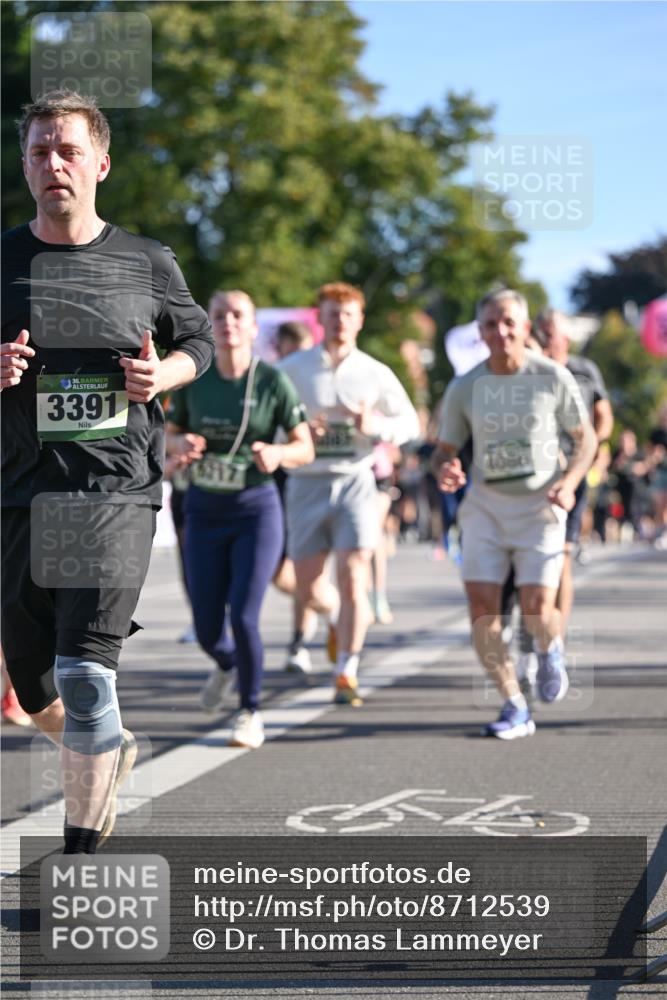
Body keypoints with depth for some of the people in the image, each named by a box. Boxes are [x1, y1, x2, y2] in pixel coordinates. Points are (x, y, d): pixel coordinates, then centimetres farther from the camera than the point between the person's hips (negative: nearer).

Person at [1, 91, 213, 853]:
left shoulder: (147, 263, 5)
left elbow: (197, 340, 17)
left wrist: (162, 374, -4)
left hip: (118, 486, -2)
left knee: (84, 673, -16)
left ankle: (82, 850, -6)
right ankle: (110, 752, 43)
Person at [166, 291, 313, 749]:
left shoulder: (273, 381, -9)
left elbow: (306, 448, -5)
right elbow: (170, 434, 10)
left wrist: (277, 453, -26)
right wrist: (182, 445, -13)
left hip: (257, 509, -3)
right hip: (204, 510, 3)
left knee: (243, 617, -13)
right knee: (207, 629, 4)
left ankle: (250, 712, 10)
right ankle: (227, 665, 43)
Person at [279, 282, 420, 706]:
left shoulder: (375, 373, 5)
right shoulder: (292, 369, 2)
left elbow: (411, 423, 10)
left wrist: (376, 425, -11)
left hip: (355, 480, 0)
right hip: (307, 483, 1)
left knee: (353, 582, -11)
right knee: (309, 589, 4)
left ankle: (347, 674, 0)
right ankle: (337, 617, 40)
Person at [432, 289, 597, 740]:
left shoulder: (553, 378, -5)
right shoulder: (464, 389, -1)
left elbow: (586, 437, 5)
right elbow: (444, 450, 7)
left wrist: (569, 481, -13)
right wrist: (444, 471, -18)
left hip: (540, 505, -2)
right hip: (485, 505, 2)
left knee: (537, 608, -14)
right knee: (482, 606, -11)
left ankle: (550, 651, 25)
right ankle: (516, 709, 2)